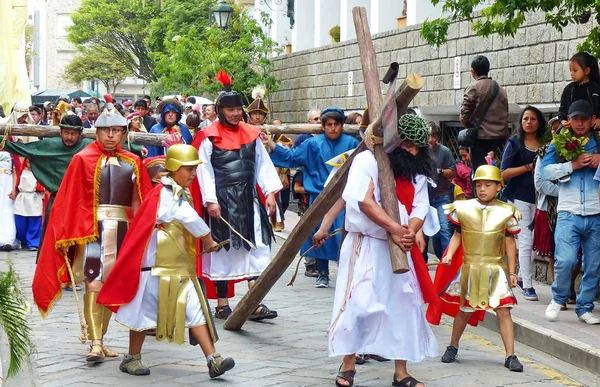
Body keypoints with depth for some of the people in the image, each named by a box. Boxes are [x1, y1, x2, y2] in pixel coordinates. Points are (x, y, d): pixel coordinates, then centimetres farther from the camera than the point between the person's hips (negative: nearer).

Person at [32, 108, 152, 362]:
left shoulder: (133, 163, 9)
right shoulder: (83, 160, 0)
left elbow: (142, 202, 6)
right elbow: (69, 201, -4)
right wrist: (67, 237, -9)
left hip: (123, 229, 4)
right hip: (92, 228, -4)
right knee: (94, 284, -13)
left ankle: (99, 339, 18)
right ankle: (95, 344, -14)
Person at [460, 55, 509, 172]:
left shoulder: (473, 90, -6)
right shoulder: (501, 90, 12)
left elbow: (464, 117, -8)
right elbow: (505, 115, 13)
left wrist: (471, 127, 10)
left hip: (481, 137, -5)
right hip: (501, 138, 5)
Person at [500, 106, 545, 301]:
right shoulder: (514, 144, 3)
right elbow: (504, 173, -4)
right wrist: (528, 167, -13)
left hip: (539, 198, 3)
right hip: (520, 198, -3)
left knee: (536, 241, 3)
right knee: (526, 242, -5)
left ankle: (522, 276, 23)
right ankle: (527, 286, 0)